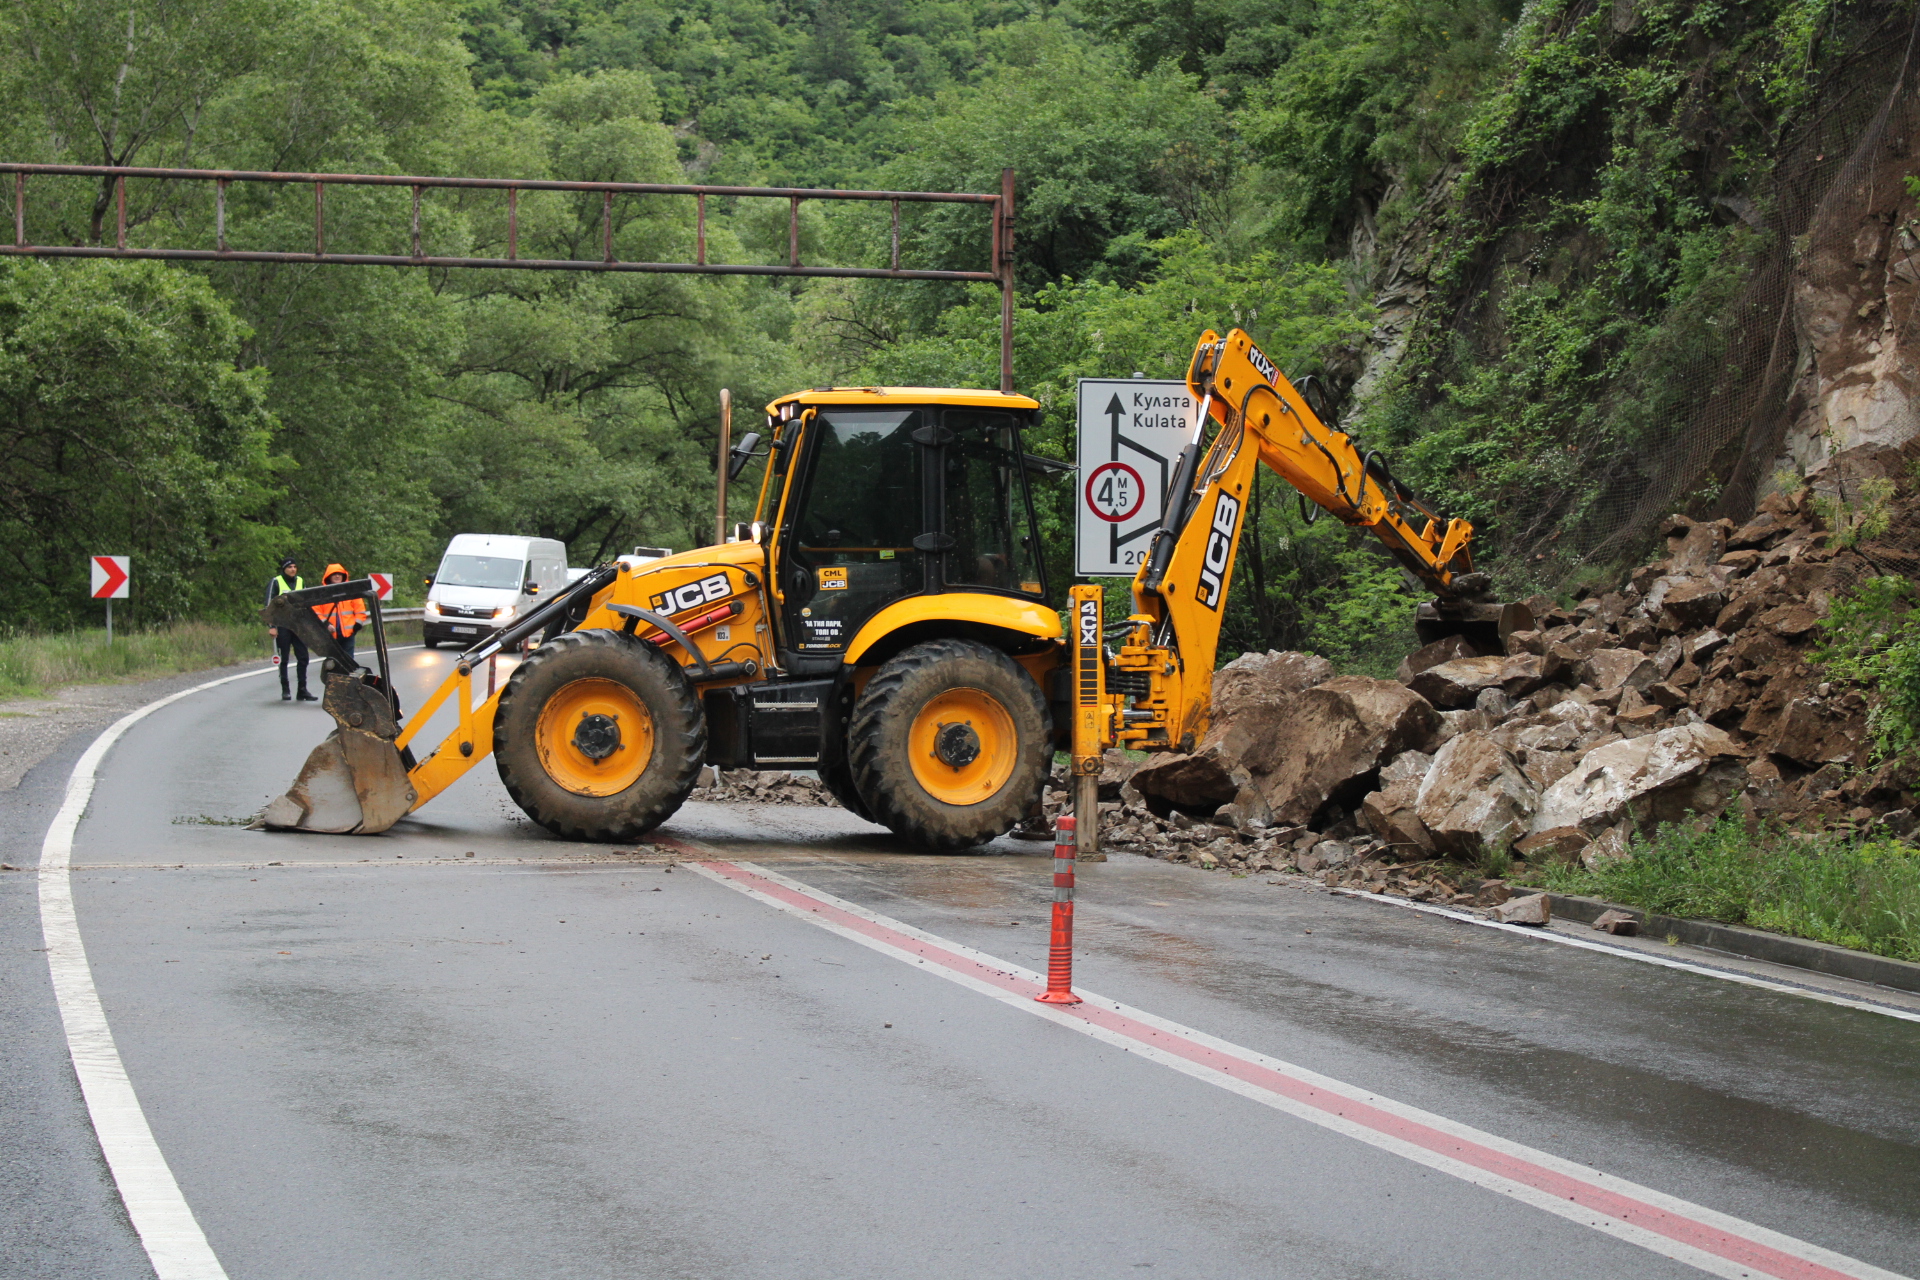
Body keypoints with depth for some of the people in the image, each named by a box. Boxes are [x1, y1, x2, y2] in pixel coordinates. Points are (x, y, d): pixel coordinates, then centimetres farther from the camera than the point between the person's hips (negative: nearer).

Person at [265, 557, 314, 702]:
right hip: (282, 626, -4)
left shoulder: (301, 581, 13)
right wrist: (271, 626, -11)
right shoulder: (275, 582, -2)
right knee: (284, 659, 0)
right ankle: (285, 691, 6)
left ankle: (302, 690, 5)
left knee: (303, 658, 0)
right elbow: (269, 604, -4)